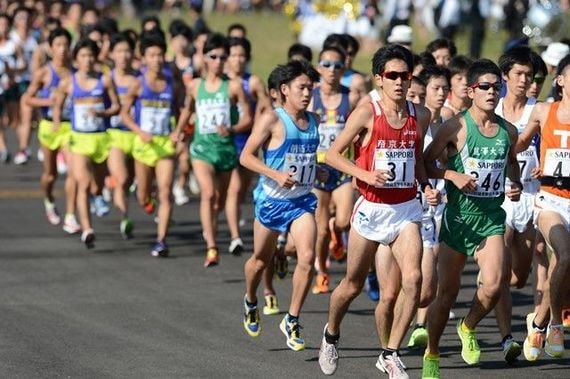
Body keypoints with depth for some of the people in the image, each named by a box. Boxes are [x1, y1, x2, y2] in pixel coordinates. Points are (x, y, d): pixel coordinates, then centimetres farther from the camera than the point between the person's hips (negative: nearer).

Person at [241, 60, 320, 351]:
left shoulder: (313, 121, 6)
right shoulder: (272, 120, -12)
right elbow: (246, 156, -13)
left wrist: (319, 171, 10)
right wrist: (276, 175, -24)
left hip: (302, 200, 3)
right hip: (272, 199, -3)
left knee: (307, 257, -16)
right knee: (261, 259, 15)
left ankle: (292, 321, -4)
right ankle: (250, 302, 46)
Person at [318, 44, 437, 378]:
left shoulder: (420, 115, 3)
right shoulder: (367, 113, -10)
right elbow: (333, 154, -7)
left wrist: (427, 186, 2)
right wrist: (366, 175, -20)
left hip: (406, 209, 2)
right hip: (372, 209, -2)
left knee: (413, 278, -19)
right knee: (353, 284, 12)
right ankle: (331, 334, 43)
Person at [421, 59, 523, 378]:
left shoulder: (509, 131, 5)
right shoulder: (457, 127, -8)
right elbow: (426, 161, -4)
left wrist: (516, 184, 6)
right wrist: (453, 175, -19)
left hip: (492, 215, 3)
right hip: (459, 215, -3)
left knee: (495, 283, -19)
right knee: (447, 290, 3)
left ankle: (468, 328, 12)